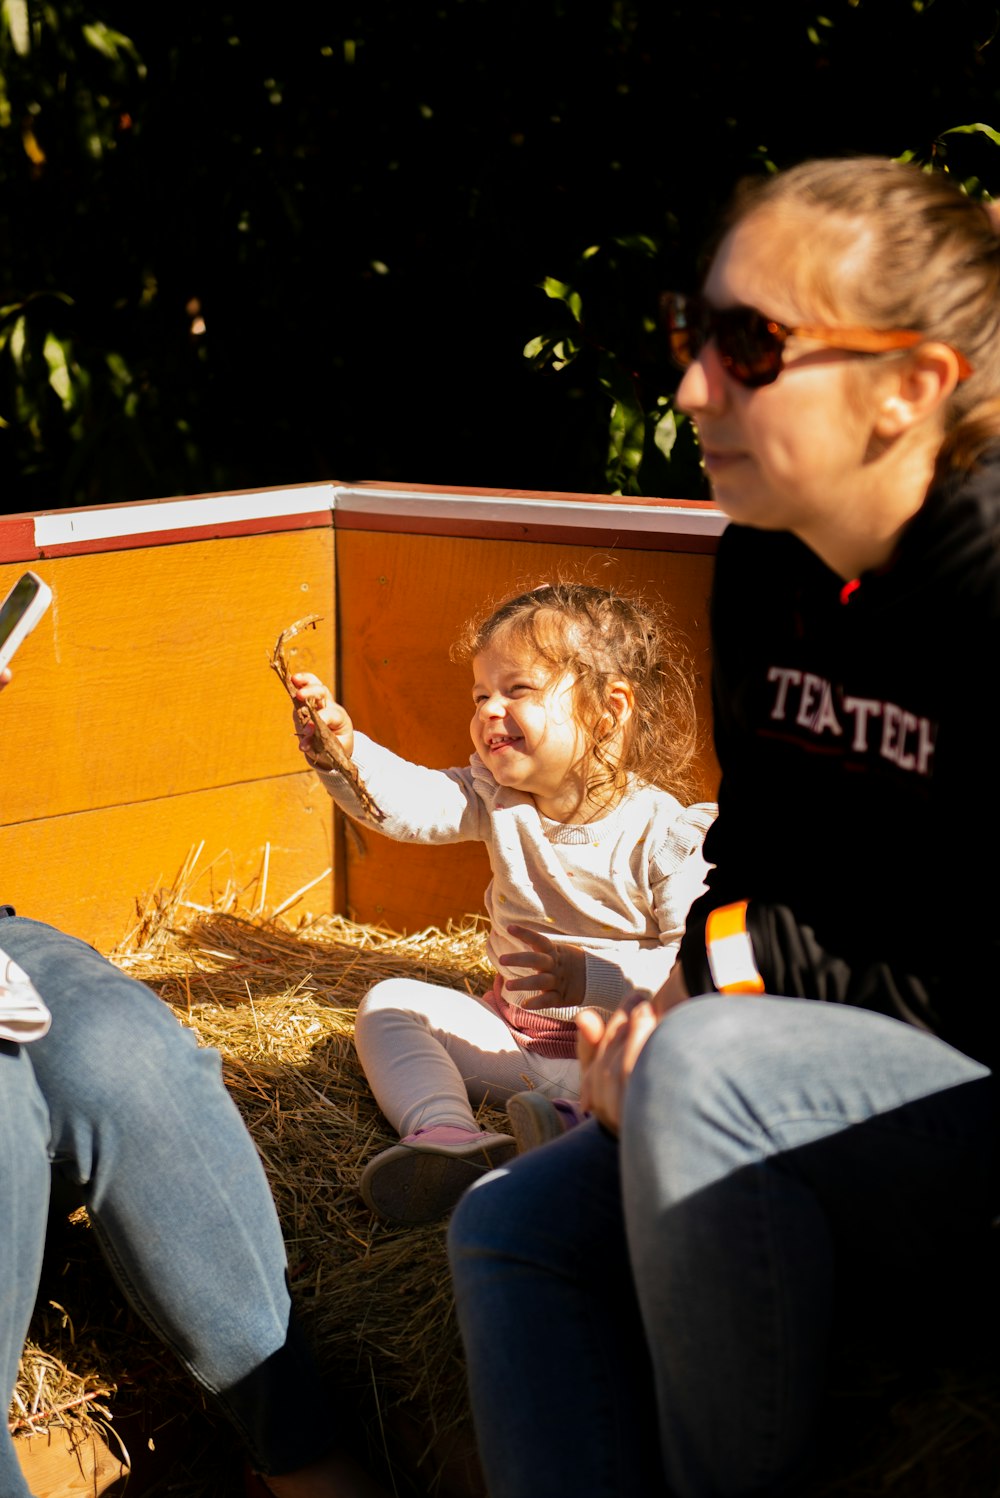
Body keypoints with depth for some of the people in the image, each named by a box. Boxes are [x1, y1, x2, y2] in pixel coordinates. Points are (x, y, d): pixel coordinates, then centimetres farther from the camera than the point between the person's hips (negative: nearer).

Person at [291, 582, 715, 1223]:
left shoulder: (663, 834, -17)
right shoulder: (497, 798, 0)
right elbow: (409, 802, -16)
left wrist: (596, 977, -32)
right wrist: (345, 753, -34)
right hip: (510, 1035, 6)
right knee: (392, 1003, -7)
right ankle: (446, 1133, -30)